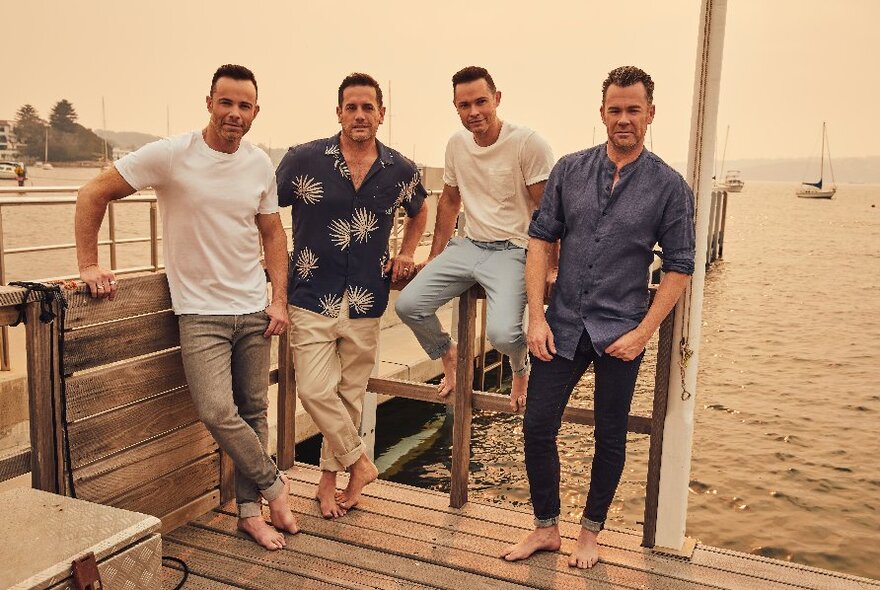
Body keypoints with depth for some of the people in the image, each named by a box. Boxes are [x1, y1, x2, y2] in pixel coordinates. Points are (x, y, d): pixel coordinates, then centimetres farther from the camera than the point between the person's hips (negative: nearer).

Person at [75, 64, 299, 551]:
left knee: (253, 411, 8)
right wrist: (89, 264, -8)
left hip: (253, 309, 4)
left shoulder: (260, 164, 3)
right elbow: (93, 195, -4)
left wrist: (279, 300, 3)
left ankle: (249, 511, 24)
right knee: (217, 412, -15)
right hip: (201, 312, -4)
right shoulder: (170, 155, -10)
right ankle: (274, 484, 10)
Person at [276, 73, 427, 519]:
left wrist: (406, 254, 11)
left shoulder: (400, 171, 2)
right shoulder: (304, 160, -6)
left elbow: (418, 212, 23)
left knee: (351, 394, 11)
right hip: (313, 296, -2)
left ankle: (330, 477, 30)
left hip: (366, 301, 2)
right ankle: (359, 463, 15)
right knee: (315, 390, -9)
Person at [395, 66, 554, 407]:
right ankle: (447, 354, 21)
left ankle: (521, 367, 12)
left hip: (512, 251, -6)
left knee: (501, 332, -27)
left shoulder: (528, 144, -13)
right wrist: (434, 258, 19)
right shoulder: (457, 145, 6)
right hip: (467, 246, 6)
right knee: (408, 305, -9)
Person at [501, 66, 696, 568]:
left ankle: (591, 533, 32)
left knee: (610, 438, 11)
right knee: (538, 427, 4)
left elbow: (680, 267, -2)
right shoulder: (569, 170, 2)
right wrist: (537, 316, -6)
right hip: (563, 325, 2)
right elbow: (540, 240, 2)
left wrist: (643, 332, -10)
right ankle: (546, 528, 26)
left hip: (620, 333, -1)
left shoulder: (669, 186, -3)